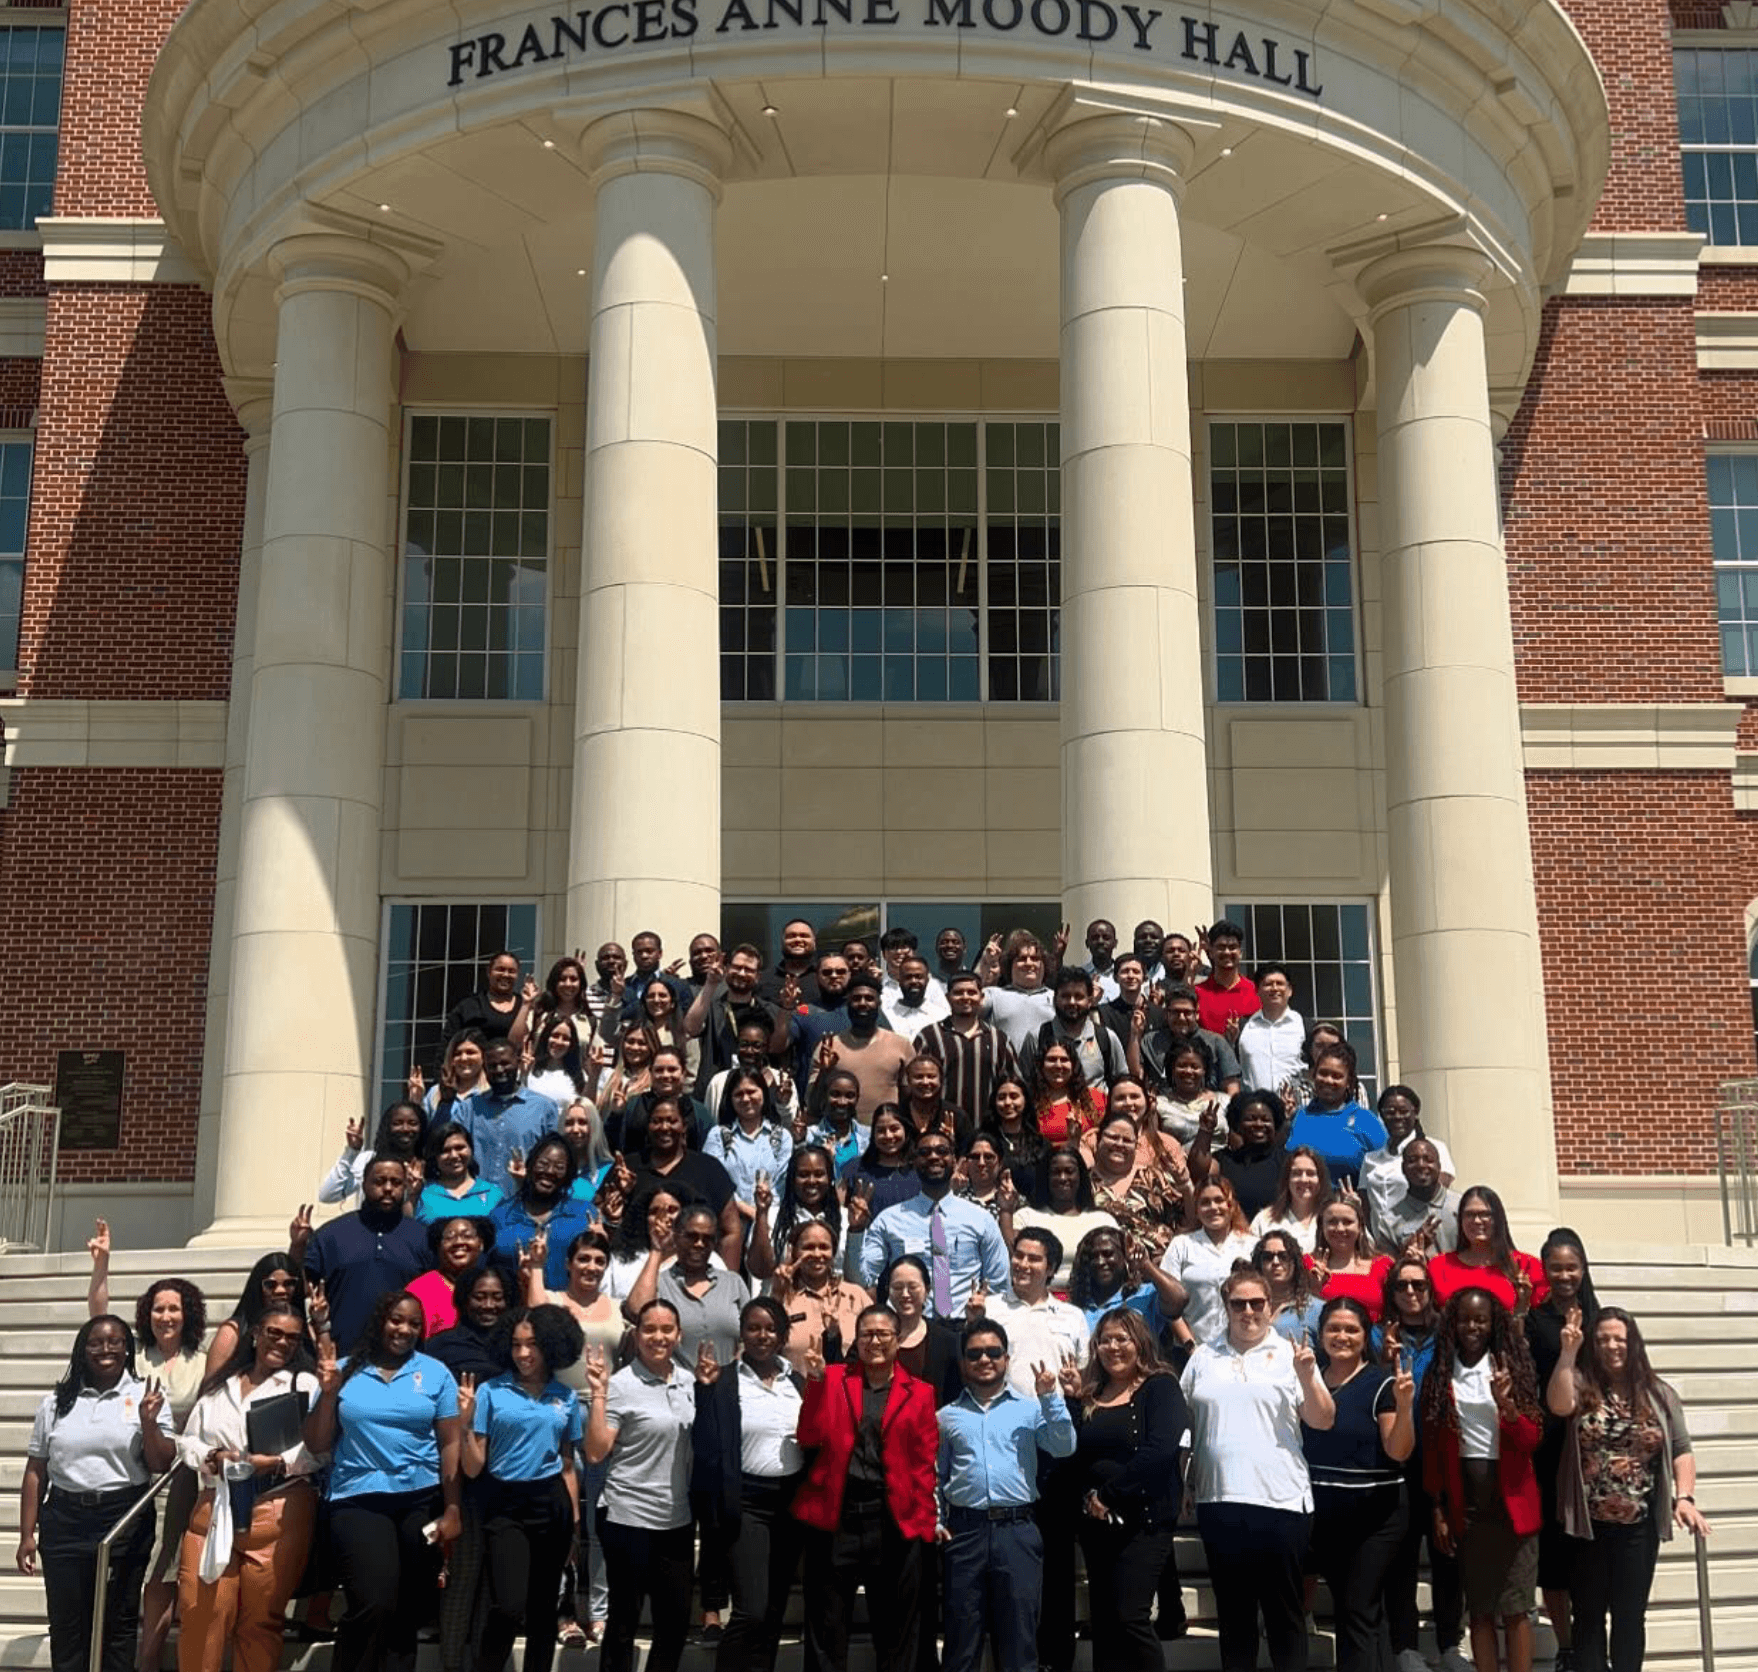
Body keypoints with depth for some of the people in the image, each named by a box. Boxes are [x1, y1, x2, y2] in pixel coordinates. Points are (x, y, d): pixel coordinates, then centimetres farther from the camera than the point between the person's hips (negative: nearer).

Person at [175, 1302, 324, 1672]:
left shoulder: (306, 1385, 7)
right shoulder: (218, 1387, 18)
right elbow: (187, 1440, 18)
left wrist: (278, 1463, -16)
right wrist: (210, 1458, -2)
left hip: (278, 1515, -3)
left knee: (260, 1620, 1)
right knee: (199, 1612, -2)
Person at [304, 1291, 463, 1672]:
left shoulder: (435, 1372, 3)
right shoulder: (346, 1371, 3)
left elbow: (450, 1444, 2)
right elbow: (317, 1444, 4)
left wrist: (451, 1509, -3)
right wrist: (328, 1393, -10)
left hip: (422, 1501, 2)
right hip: (358, 1501, -1)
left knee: (408, 1611, 9)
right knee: (372, 1605, -15)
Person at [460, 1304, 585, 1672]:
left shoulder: (566, 1397, 5)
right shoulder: (491, 1392, -4)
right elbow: (473, 1469, -5)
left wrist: (575, 1519, 10)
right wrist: (465, 1423, -20)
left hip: (552, 1505, 3)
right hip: (505, 1506, -3)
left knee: (543, 1609, 9)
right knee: (508, 1609, -15)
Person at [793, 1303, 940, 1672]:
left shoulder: (919, 1393, 7)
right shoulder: (832, 1379, 8)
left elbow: (926, 1464, 4)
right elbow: (810, 1438, -3)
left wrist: (924, 1523, -4)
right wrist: (816, 1382, -11)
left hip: (895, 1521, 0)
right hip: (835, 1517, 0)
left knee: (895, 1629, 9)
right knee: (826, 1629, 5)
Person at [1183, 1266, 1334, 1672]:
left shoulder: (1291, 1355, 1)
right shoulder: (1203, 1358, 9)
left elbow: (1323, 1421, -3)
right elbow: (1182, 1423, 12)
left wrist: (1307, 1377, -19)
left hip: (1279, 1501, -3)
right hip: (1219, 1501, 3)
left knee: (1285, 1611, 5)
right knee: (1232, 1609, 12)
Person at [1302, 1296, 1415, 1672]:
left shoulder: (1381, 1384, -10)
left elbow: (1399, 1452, -14)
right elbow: (1296, 1444, 15)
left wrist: (1405, 1406, -31)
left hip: (1372, 1515, -6)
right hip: (1322, 1515, 6)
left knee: (1358, 1613, -5)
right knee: (1345, 1610, 14)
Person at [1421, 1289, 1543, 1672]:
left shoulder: (1513, 1369, 2)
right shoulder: (1438, 1375, 4)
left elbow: (1531, 1441, -4)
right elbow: (1432, 1448, 5)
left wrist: (1506, 1403, -21)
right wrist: (1437, 1510, 2)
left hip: (1512, 1499, -1)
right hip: (1464, 1500, 1)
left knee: (1515, 1608, 1)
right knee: (1479, 1608, 6)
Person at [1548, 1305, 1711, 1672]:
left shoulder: (1659, 1394, 3)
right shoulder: (1581, 1385, -4)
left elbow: (1681, 1450, 2)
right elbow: (1558, 1405, -25)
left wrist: (1684, 1497, -12)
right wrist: (1569, 1352, -30)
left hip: (1639, 1525, 1)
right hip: (1588, 1524, -1)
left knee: (1630, 1613, 10)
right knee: (1589, 1612, 9)